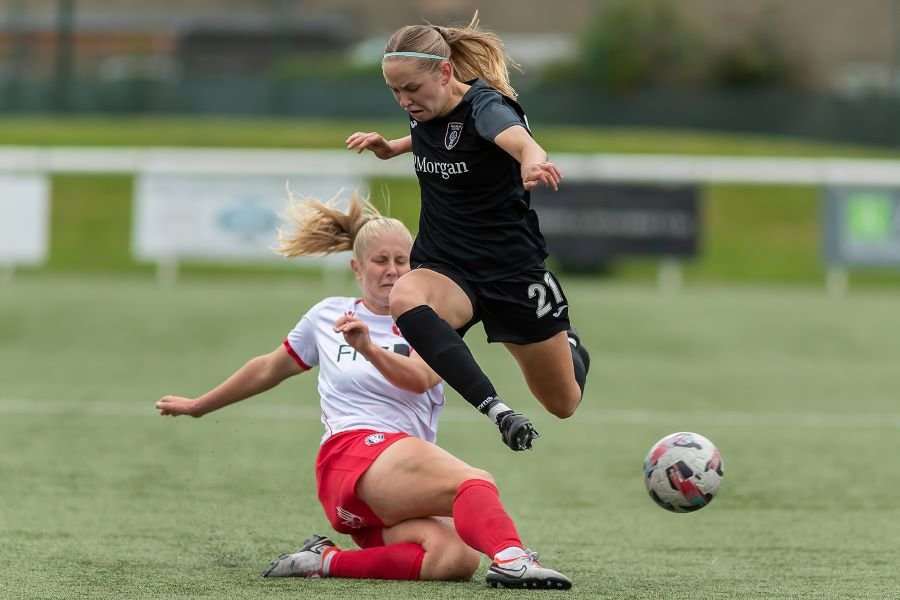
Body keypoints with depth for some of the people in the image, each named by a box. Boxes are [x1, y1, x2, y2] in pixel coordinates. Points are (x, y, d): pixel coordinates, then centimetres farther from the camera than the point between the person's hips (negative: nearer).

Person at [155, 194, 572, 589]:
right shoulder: (328, 316, 16)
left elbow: (419, 378, -10)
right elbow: (270, 369, 32)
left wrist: (369, 348, -29)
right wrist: (197, 407, 41)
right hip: (353, 453, -3)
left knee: (455, 558, -31)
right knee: (476, 483, -32)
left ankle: (327, 562, -23)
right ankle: (510, 558, -60)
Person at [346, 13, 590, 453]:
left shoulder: (484, 104, -21)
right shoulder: (423, 112, -2)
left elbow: (518, 138, -46)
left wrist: (532, 162, -68)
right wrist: (390, 148, 7)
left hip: (512, 270, -4)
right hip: (446, 270, 4)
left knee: (563, 404, 12)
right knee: (405, 298, -36)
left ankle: (569, 347, 49)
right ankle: (495, 409, -42)